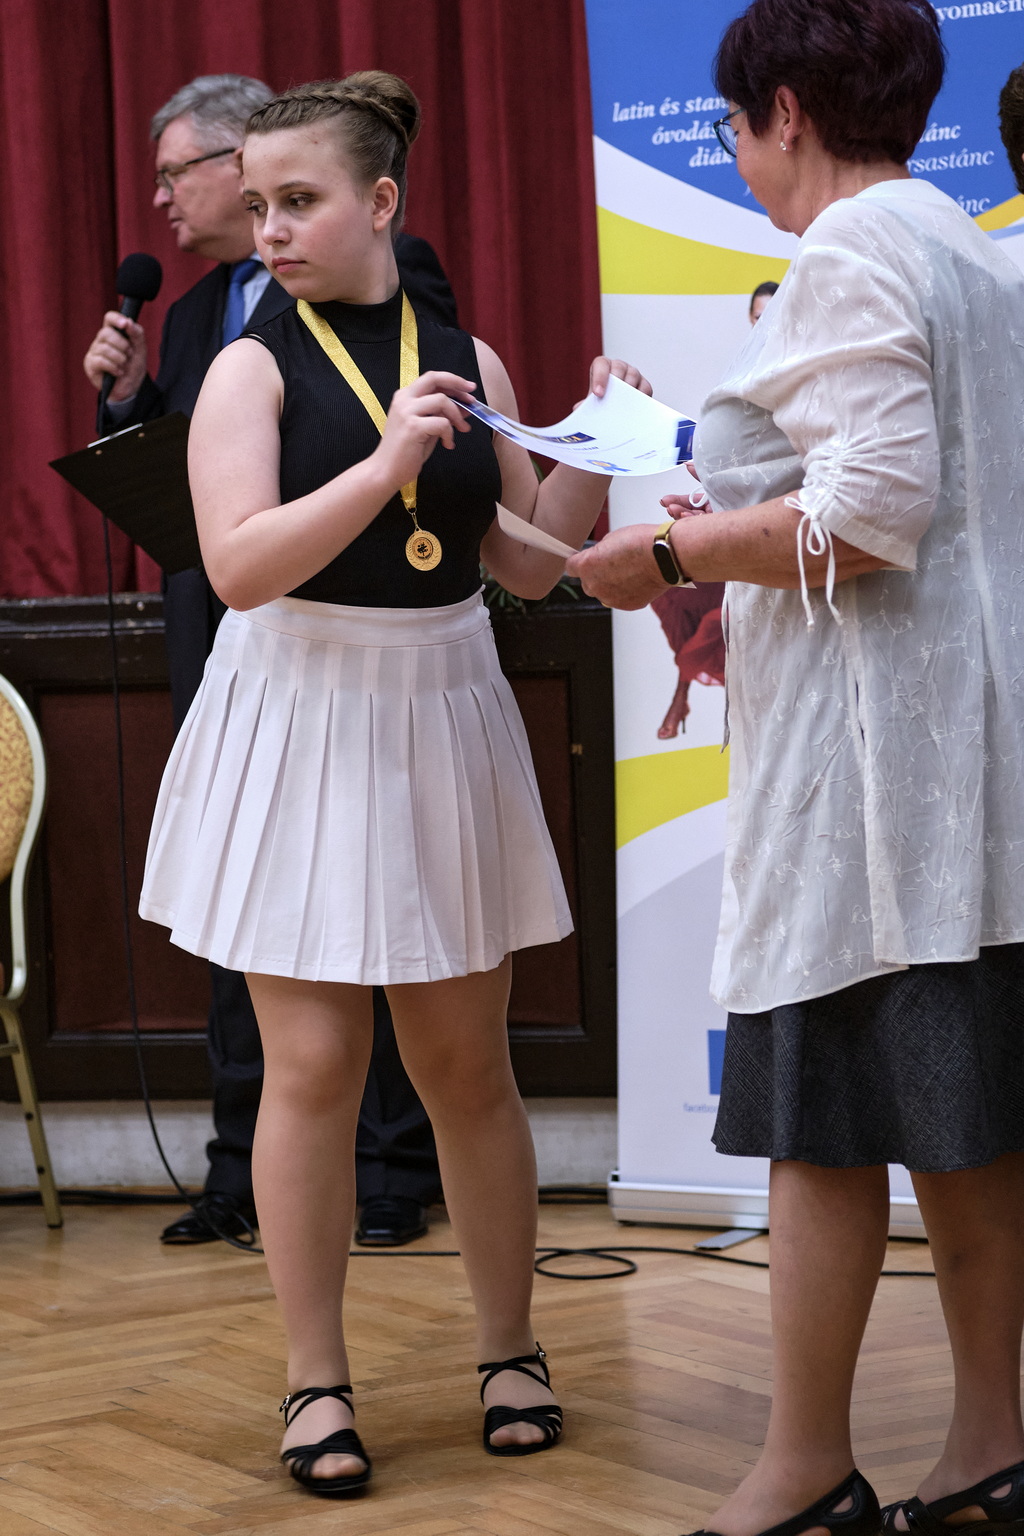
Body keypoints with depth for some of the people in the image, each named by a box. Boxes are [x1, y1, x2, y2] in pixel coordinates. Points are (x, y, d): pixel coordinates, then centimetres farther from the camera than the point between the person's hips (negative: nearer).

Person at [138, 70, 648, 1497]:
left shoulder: (468, 360, 6)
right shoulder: (254, 367, -5)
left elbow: (529, 564, 9)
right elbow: (239, 564, -18)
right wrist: (387, 458, -25)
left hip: (443, 716, 3)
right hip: (299, 725, -3)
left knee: (465, 1059, 8)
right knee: (314, 1065, -2)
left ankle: (510, 1353, 22)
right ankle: (316, 1383, 10)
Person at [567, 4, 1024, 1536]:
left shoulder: (847, 252, -11)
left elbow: (867, 520, -20)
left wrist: (672, 551, -9)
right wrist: (736, 524, 18)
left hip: (871, 745, -9)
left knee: (820, 1116, -3)